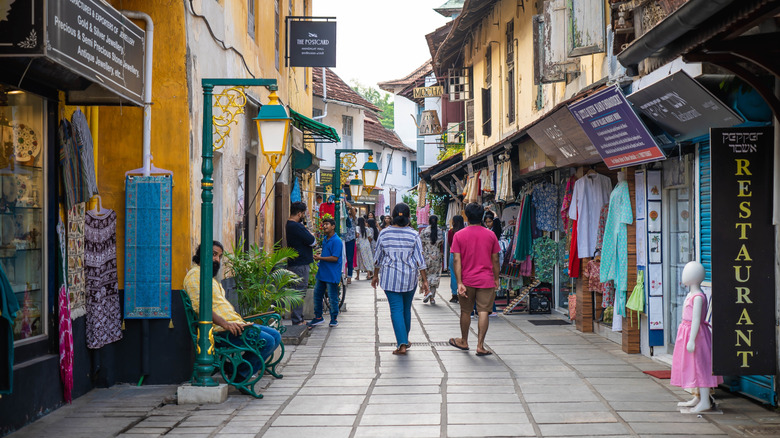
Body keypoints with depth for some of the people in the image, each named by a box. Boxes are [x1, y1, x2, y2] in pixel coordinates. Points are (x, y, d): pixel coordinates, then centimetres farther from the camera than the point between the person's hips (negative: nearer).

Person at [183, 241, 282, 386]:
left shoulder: (210, 277, 26)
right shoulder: (195, 274, -7)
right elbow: (199, 306, -21)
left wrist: (239, 321, 14)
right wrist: (224, 323, -29)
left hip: (233, 323, 11)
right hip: (220, 330, -11)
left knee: (276, 336, 5)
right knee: (267, 341, -21)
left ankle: (241, 374, 2)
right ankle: (239, 376, -7)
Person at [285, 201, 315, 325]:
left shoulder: (289, 225, 15)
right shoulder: (296, 226, -19)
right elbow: (312, 242, -17)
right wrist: (314, 241, 3)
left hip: (294, 263, 11)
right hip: (300, 264, -11)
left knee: (298, 292, 15)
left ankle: (298, 319, 21)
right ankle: (297, 321, -6)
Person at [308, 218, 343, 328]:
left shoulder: (336, 241, -14)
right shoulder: (324, 239, 13)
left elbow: (335, 258, -19)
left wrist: (320, 258, -16)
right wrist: (319, 258, 7)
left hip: (332, 274, -9)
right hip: (322, 273, 9)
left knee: (332, 297, -1)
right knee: (317, 294, 13)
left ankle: (334, 319, 10)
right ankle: (318, 317, 24)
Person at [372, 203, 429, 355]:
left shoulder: (384, 233, -3)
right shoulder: (413, 235, -6)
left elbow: (378, 257, 5)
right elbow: (420, 259, -5)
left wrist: (375, 276, 17)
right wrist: (424, 280, 0)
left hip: (390, 277, -1)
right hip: (410, 278, 1)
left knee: (396, 310, -2)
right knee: (407, 309, 16)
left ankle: (402, 344, -12)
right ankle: (404, 340, 28)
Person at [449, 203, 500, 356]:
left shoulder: (459, 235, -4)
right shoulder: (490, 235, -2)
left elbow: (457, 260, -9)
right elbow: (495, 259, 3)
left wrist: (459, 283, -8)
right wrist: (496, 279, 13)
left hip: (467, 280, 0)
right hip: (486, 280, 0)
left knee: (465, 312, 15)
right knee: (483, 312, 0)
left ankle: (464, 342, 30)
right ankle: (480, 346, -3)